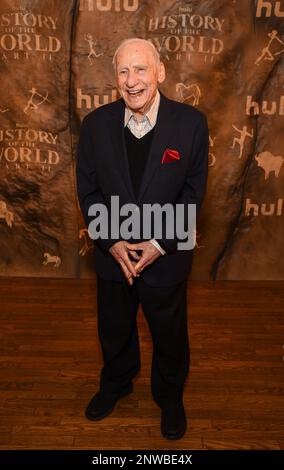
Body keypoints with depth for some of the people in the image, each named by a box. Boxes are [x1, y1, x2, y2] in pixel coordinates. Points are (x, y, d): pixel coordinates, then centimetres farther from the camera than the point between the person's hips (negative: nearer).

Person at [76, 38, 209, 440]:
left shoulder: (191, 122, -13)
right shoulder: (95, 124, -8)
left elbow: (193, 192, -9)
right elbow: (88, 190, -3)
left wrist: (159, 244, -16)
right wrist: (112, 243, -13)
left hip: (167, 256, -1)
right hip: (113, 255, 2)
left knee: (170, 335, 19)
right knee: (114, 331, 23)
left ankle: (170, 396, 49)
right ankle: (116, 383, 54)